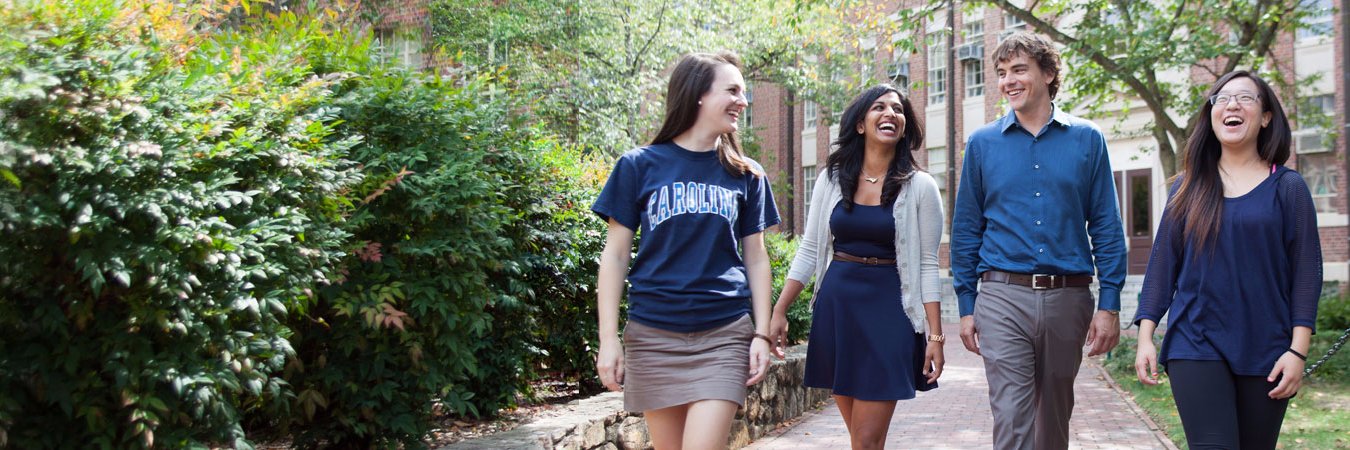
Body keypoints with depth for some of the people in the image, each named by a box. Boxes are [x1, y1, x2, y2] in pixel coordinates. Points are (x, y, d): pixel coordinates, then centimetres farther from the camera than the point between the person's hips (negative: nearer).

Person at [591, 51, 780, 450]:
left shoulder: (746, 175, 8)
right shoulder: (639, 166, 1)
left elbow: (755, 258, 11)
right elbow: (615, 256, 2)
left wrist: (762, 334, 3)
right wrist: (609, 338, -4)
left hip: (724, 335, 1)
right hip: (654, 336, 0)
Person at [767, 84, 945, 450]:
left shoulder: (919, 186, -2)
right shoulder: (833, 179, 5)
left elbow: (927, 265, -2)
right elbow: (809, 250, 9)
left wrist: (936, 336, -6)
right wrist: (779, 311, 4)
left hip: (888, 309, -3)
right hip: (835, 305, 3)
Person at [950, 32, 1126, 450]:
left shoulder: (1087, 140, 5)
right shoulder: (982, 143, 6)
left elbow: (1106, 228, 4)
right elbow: (966, 230, 8)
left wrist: (1109, 305, -4)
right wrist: (966, 306, 3)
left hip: (1068, 296, 1)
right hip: (1004, 295, -1)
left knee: (1055, 416, 14)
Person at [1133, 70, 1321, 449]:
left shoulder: (1287, 187, 3)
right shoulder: (1188, 187, 8)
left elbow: (1306, 272, 1)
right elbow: (1162, 263, 8)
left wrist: (1298, 351, -7)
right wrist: (1145, 336, 2)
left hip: (1265, 351, 0)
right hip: (1196, 344, 0)